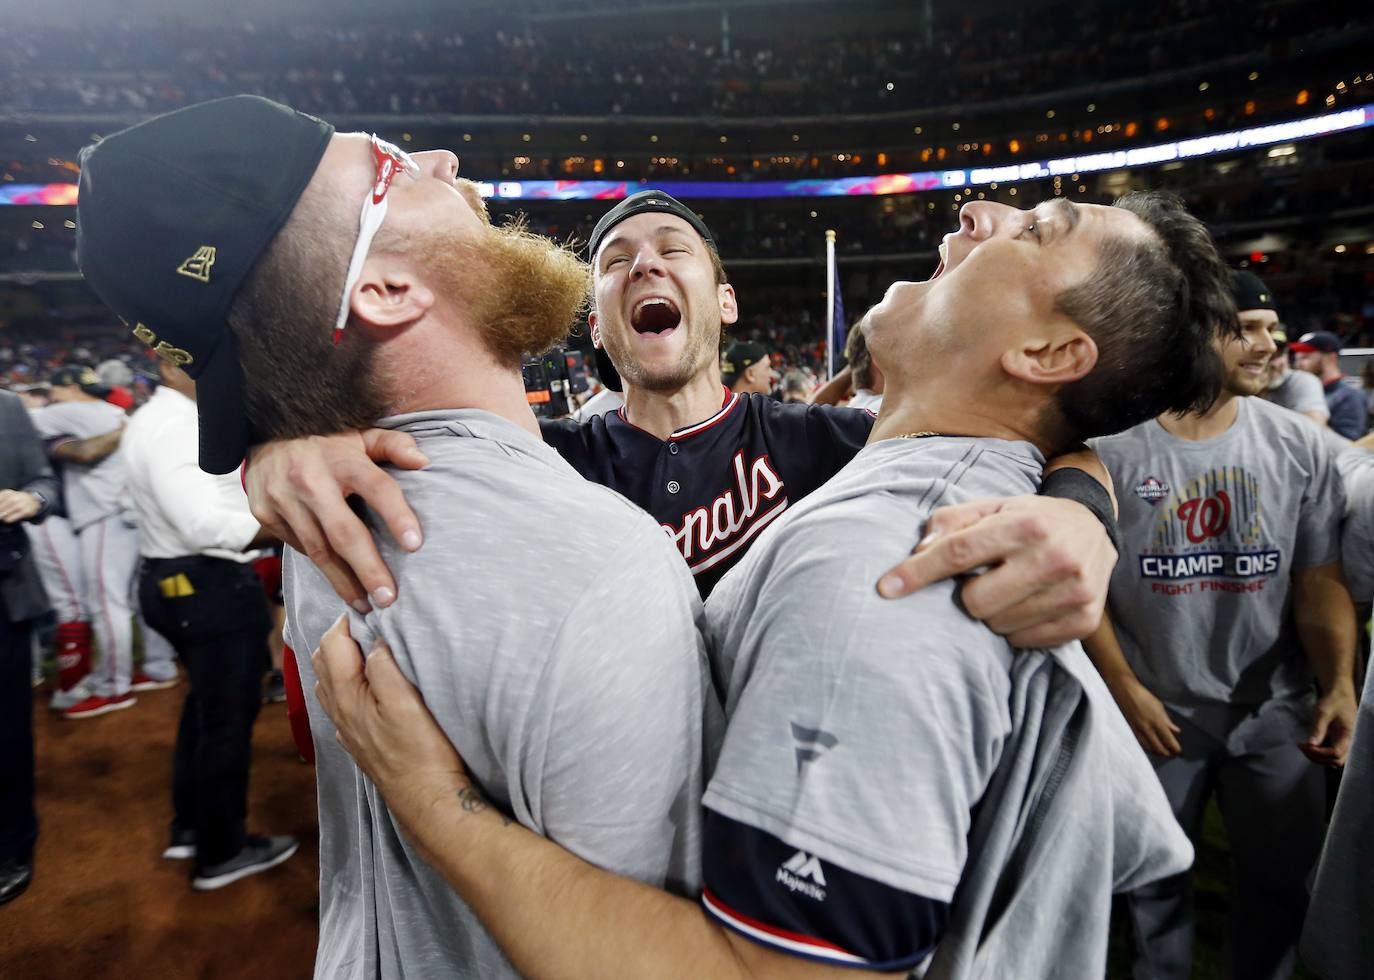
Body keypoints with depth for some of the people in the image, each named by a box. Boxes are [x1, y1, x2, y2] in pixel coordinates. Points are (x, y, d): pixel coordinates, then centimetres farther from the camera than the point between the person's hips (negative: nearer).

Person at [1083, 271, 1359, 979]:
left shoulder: (1298, 444, -4)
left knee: (1284, 878, 17)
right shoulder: (1112, 445, -13)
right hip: (1157, 708, -2)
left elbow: (1320, 580, -1)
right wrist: (1126, 692, -11)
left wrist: (1339, 682, -14)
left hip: (1275, 710, 3)